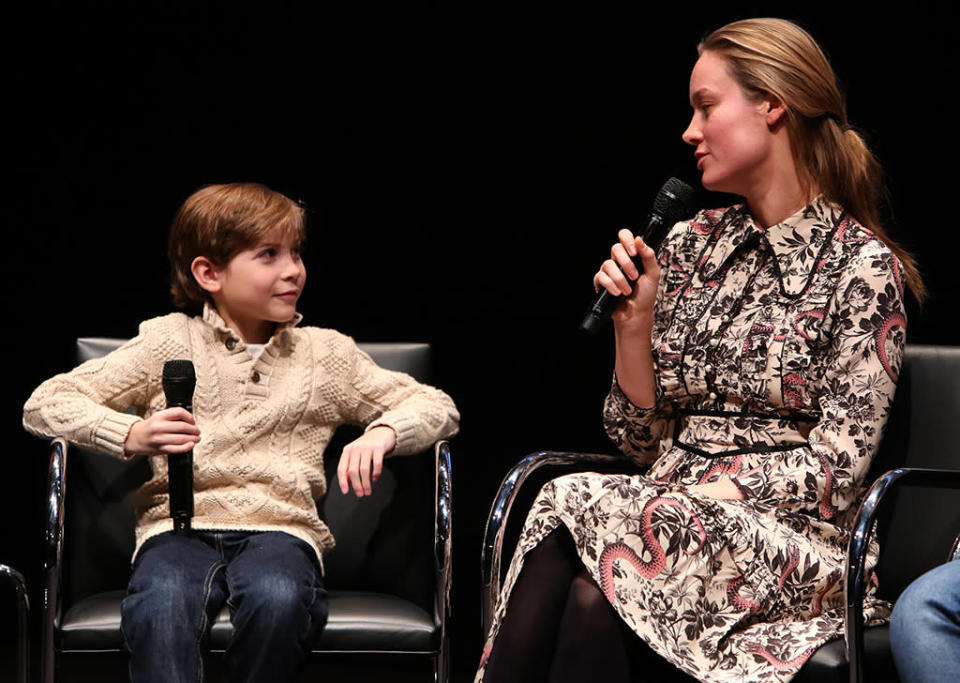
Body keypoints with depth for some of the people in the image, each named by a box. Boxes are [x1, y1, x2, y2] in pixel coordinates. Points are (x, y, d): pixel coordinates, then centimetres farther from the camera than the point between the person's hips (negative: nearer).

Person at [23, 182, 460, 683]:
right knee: (160, 605, -38)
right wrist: (131, 435, -9)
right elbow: (43, 405, 9)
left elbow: (437, 407, 21)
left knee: (278, 600, -37)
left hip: (280, 528, 1)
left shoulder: (326, 355, 20)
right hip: (179, 526, -1)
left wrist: (382, 433, -2)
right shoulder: (168, 342, 13)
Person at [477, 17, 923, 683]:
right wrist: (635, 322, 1)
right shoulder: (690, 246, 15)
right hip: (667, 519, 5)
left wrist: (709, 490, -15)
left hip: (794, 544, -4)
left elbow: (836, 466, -8)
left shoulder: (862, 265, -1)